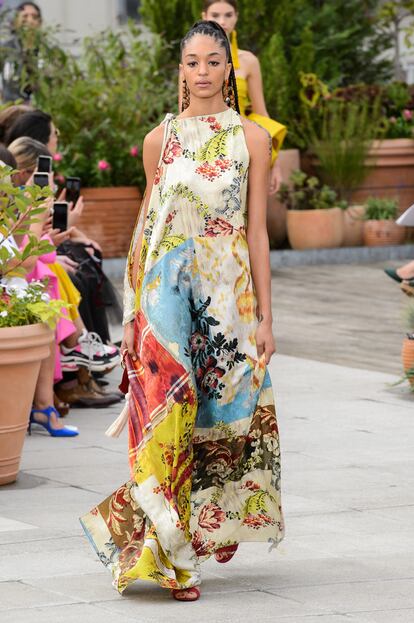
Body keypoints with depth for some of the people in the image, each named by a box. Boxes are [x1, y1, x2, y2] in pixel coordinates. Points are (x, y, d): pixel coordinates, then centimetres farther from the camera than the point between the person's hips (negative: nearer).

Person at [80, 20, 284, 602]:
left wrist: (265, 315, -2)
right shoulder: (160, 139, 7)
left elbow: (257, 231, 2)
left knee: (224, 411, 1)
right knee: (169, 412, -7)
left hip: (229, 291, 0)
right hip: (168, 287, 0)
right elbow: (147, 224, 14)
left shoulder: (251, 138, 3)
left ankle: (204, 528, 23)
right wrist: (135, 307, 12)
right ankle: (168, 554, -3)